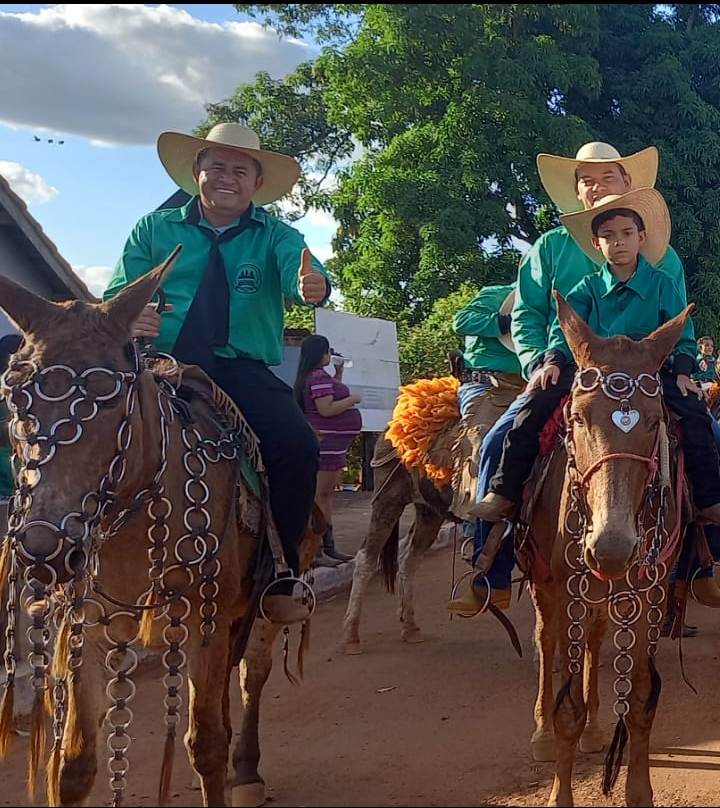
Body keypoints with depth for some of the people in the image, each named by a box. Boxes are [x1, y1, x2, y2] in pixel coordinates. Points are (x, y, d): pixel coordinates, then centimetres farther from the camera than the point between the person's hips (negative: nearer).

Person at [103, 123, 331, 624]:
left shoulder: (275, 236, 10)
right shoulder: (155, 229, 13)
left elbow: (299, 274, -11)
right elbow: (118, 295, 7)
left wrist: (312, 286, -38)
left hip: (245, 371, 0)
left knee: (298, 446, -26)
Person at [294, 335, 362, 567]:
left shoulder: (321, 376, 17)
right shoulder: (319, 377, -16)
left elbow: (334, 396, 29)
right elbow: (326, 409, -22)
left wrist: (339, 372, 21)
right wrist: (352, 400, -11)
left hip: (333, 442, 11)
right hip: (326, 441, -11)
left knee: (327, 495, 14)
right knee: (320, 494, -10)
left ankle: (328, 548, 20)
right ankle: (316, 551, -9)